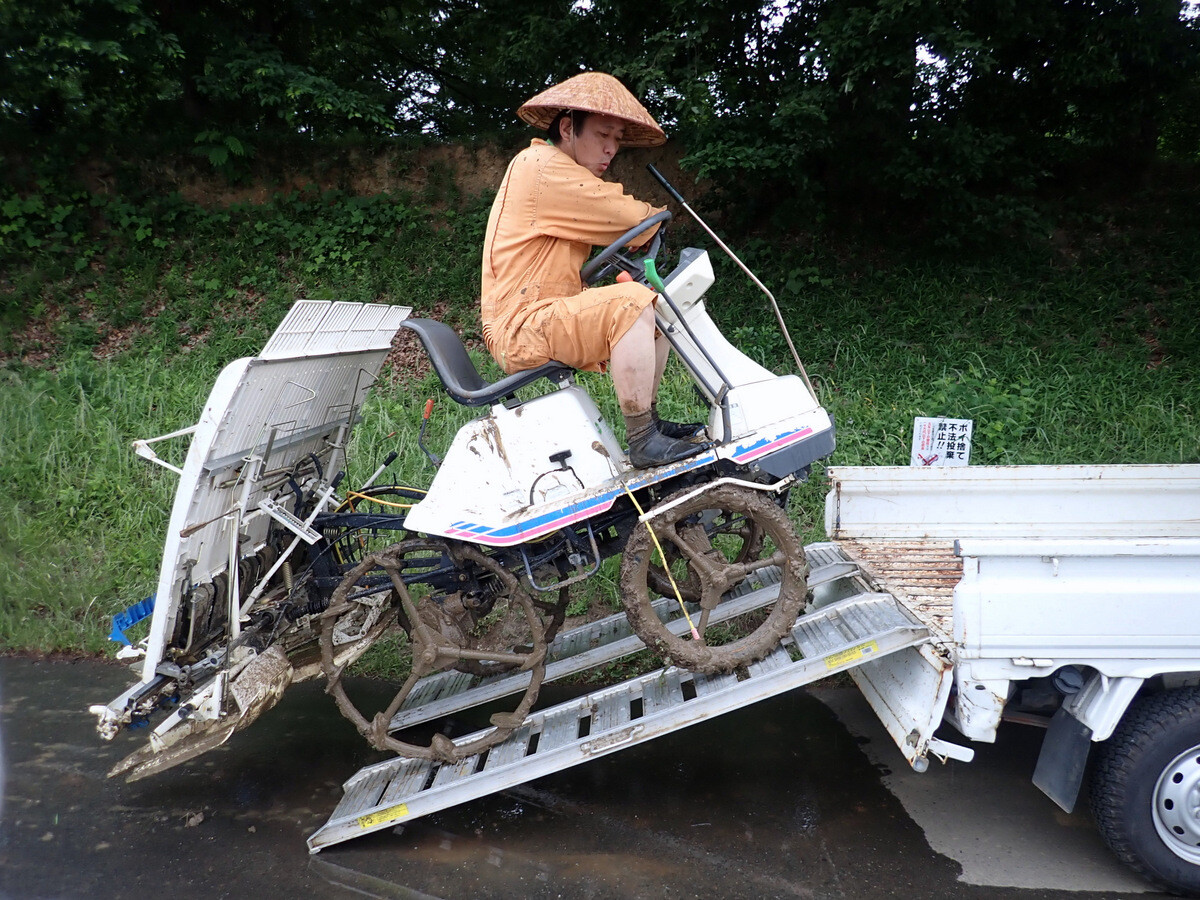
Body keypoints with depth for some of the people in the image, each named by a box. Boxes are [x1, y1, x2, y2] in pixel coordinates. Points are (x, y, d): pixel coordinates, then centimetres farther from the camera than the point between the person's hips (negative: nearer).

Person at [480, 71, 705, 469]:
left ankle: (650, 421, 17)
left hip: (550, 314, 11)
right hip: (523, 328, -11)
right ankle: (643, 442, -25)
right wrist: (658, 215, 4)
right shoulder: (542, 166, -12)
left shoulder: (563, 175, 23)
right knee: (633, 303, -30)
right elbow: (631, 220, -17)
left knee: (659, 307, 15)